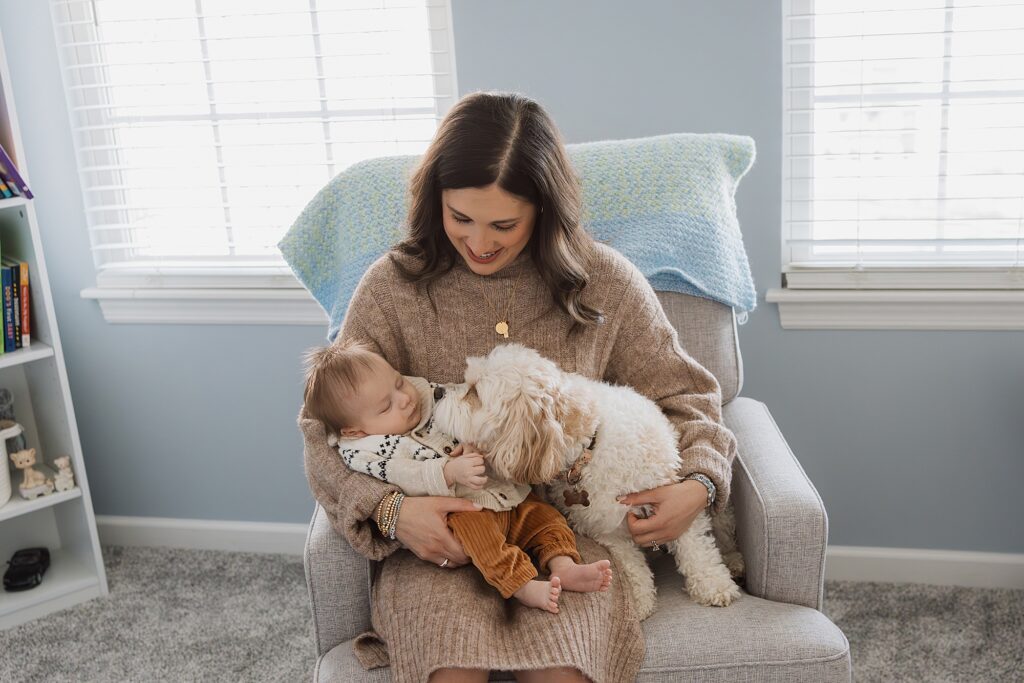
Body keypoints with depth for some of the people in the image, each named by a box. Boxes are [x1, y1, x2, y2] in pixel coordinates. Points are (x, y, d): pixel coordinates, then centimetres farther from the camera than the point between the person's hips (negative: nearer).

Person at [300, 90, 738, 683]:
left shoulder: (606, 283, 0)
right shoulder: (393, 287, -1)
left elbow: (684, 396, 11)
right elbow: (326, 432, 0)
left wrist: (700, 484, -9)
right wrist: (388, 507, -19)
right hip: (439, 539, 0)